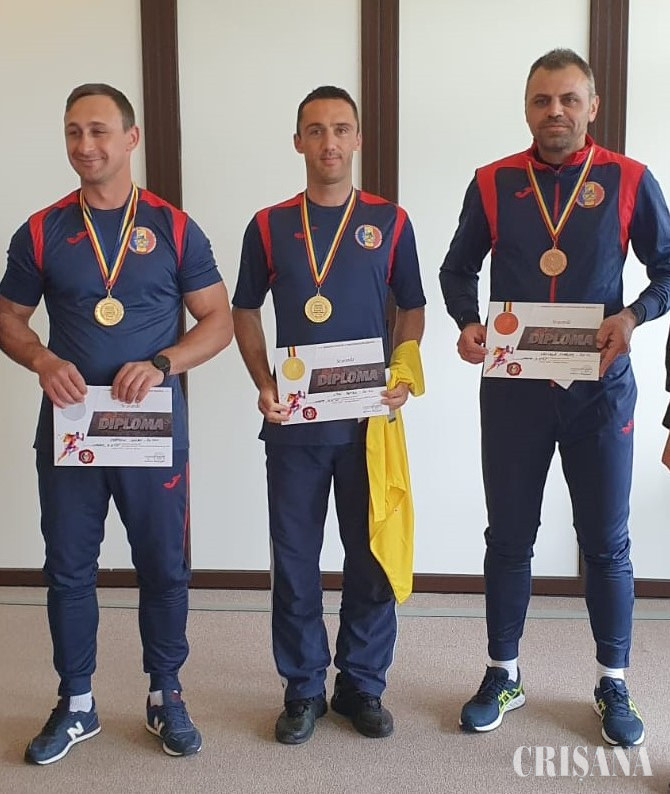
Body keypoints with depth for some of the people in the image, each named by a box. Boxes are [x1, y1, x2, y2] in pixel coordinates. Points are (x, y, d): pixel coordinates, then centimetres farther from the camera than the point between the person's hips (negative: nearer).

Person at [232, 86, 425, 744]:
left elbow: (412, 309, 10)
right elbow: (244, 312, 11)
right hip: (293, 420, 0)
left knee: (372, 557, 8)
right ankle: (303, 688, 24)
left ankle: (361, 685, 25)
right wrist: (263, 384, -3)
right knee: (294, 560, 7)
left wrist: (404, 378, -6)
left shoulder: (389, 222, 3)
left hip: (370, 418, 0)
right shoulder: (269, 226, 4)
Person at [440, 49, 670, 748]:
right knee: (508, 538, 11)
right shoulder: (493, 183, 2)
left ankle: (612, 685, 27)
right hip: (512, 387, 1)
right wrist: (467, 322, -9)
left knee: (606, 542, 9)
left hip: (598, 386, -1)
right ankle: (502, 675, 28)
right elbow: (458, 269, 11)